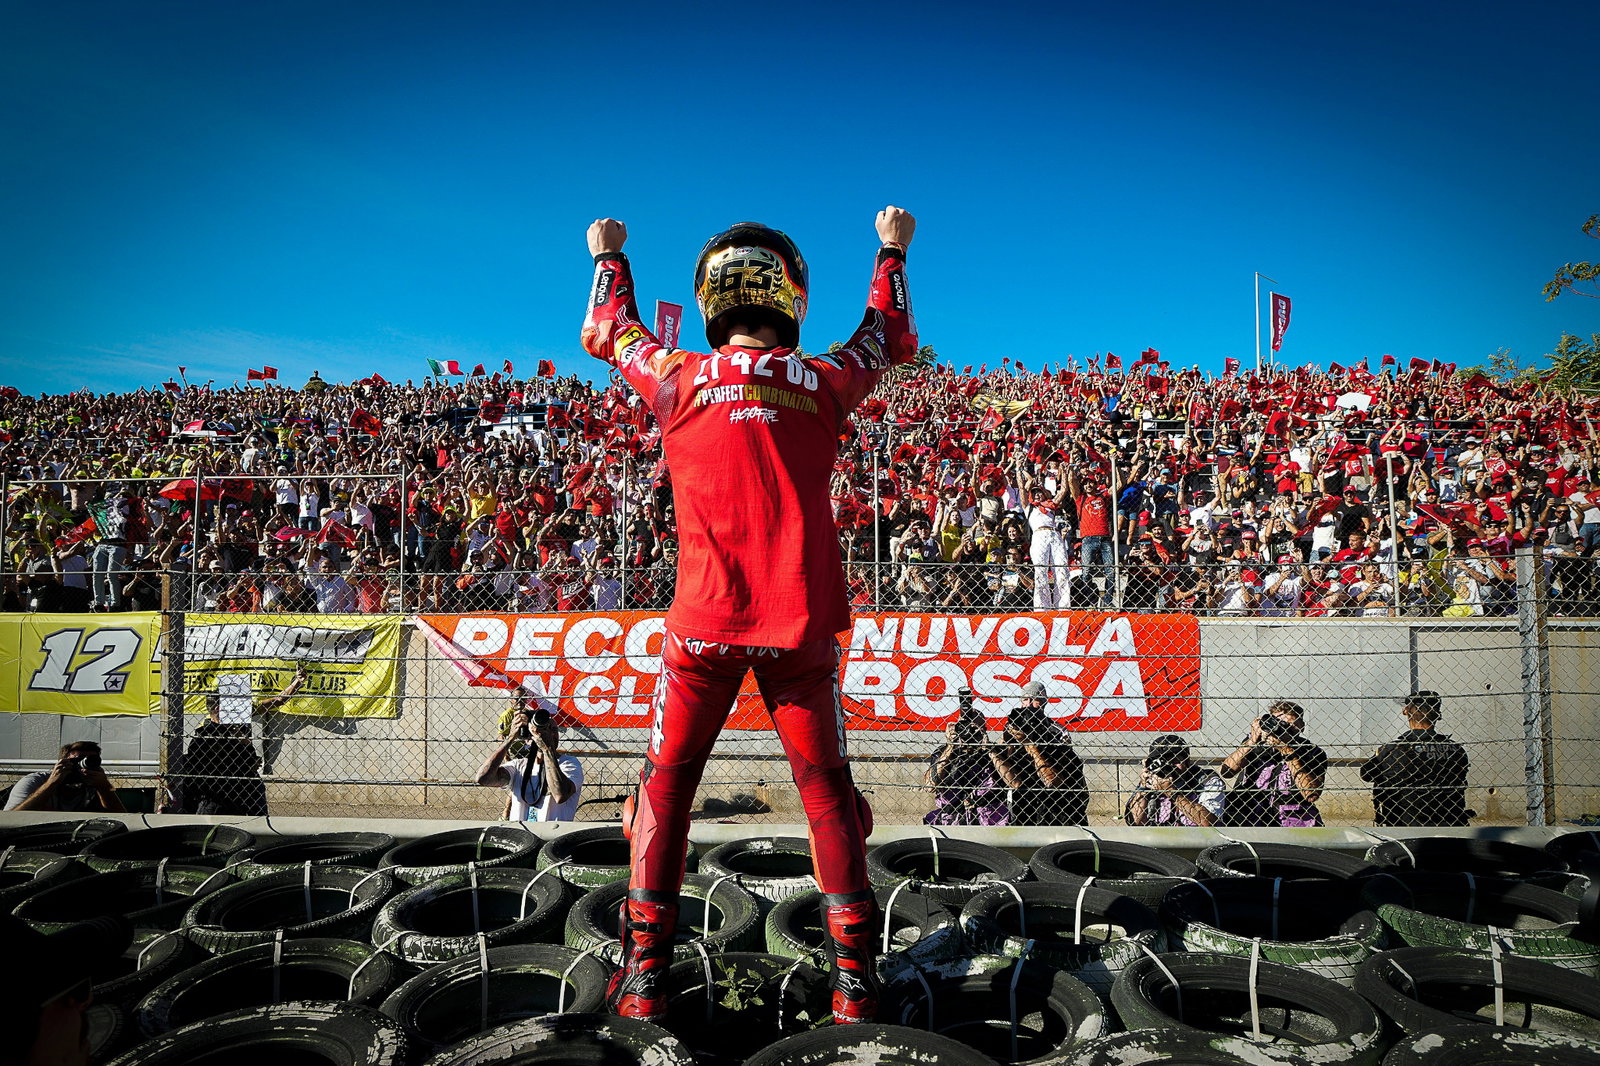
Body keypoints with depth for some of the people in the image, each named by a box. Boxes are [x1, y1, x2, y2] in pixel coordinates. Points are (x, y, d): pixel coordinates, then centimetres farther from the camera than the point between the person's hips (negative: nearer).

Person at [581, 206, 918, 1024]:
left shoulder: (680, 379, -1)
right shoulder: (822, 382, 0)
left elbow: (606, 333, 21)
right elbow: (892, 339, 22)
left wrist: (608, 258, 40)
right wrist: (892, 251, 38)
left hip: (706, 618, 0)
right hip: (801, 620, 1)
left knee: (667, 783, 12)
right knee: (825, 787, 11)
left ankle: (646, 969, 13)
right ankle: (853, 972, 13)